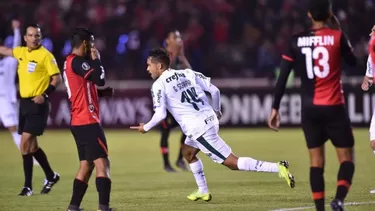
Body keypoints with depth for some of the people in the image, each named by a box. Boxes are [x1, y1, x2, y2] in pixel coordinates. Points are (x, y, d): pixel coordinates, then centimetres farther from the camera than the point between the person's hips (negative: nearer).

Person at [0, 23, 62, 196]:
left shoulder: (45, 55, -10)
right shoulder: (21, 52, 9)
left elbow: (57, 78, -11)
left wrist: (45, 95, -21)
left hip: (37, 104, -7)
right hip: (24, 102, 7)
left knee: (25, 144, -13)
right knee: (31, 146, 11)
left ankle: (28, 186, -7)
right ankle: (51, 177, 27)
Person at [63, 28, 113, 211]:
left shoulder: (71, 62, 17)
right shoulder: (77, 62, -15)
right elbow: (100, 79, -22)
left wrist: (106, 92, 9)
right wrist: (96, 60, -7)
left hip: (79, 122, 10)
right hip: (87, 121, -10)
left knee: (86, 164, 13)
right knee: (102, 162, -12)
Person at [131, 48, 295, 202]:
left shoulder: (158, 85, -5)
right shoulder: (188, 73, 13)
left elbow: (160, 114, -11)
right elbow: (214, 90, 10)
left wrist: (146, 128, 7)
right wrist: (216, 111, 27)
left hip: (198, 129, -8)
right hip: (210, 120, 8)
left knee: (231, 162, -6)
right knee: (188, 152, 30)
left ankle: (277, 168, -17)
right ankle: (203, 192, 32)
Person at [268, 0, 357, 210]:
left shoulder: (297, 41, 1)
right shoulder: (337, 36, -7)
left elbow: (283, 77, 0)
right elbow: (353, 62, 10)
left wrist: (275, 108, 5)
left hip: (309, 108, 3)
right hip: (334, 107, -3)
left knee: (316, 160, 10)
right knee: (346, 157, 4)